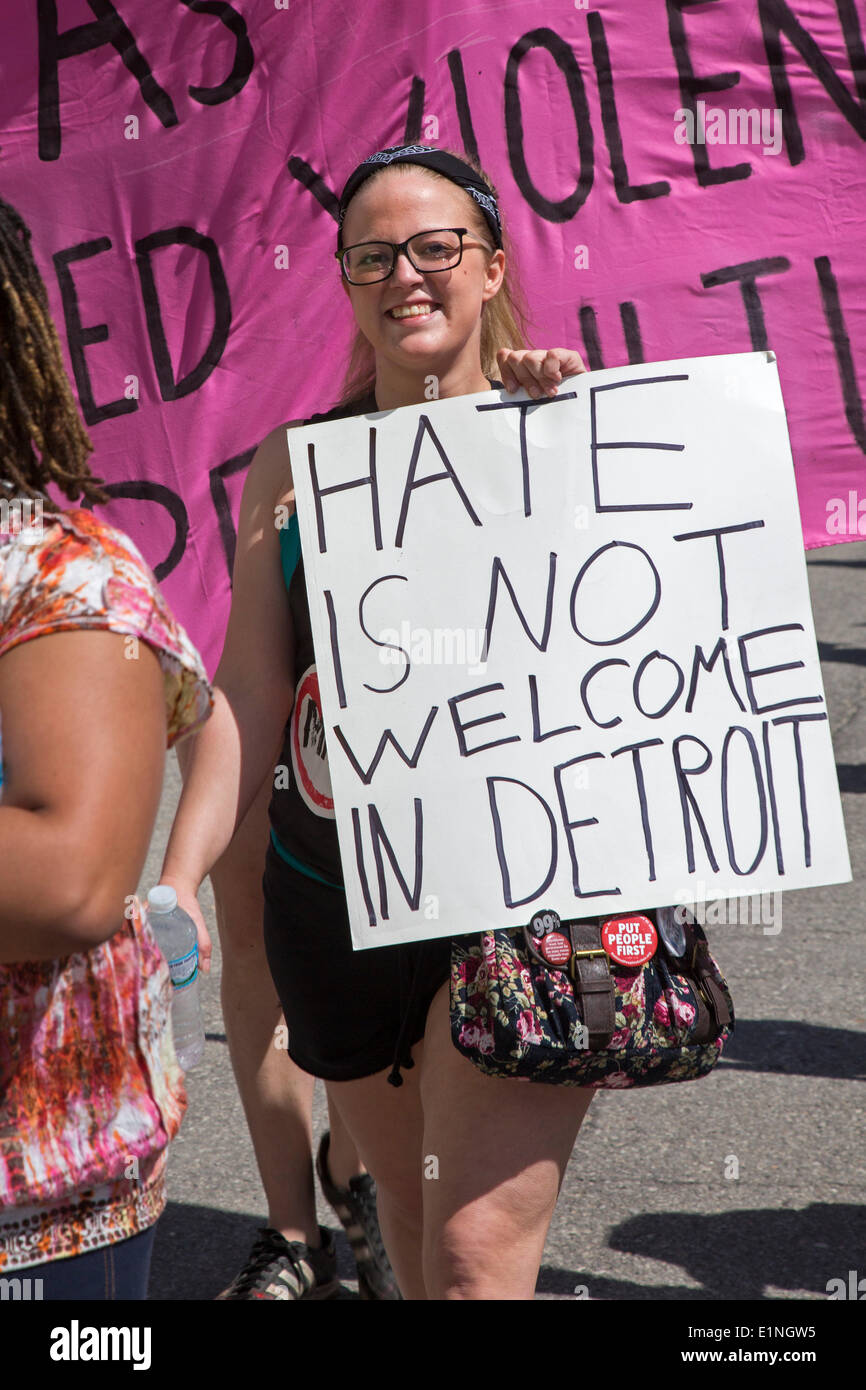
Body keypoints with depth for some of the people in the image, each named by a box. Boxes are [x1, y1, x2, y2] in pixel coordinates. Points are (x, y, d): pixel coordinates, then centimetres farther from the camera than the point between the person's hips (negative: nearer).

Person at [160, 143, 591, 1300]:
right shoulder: (296, 461, 7)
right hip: (330, 897, 4)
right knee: (407, 1198, 18)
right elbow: (250, 691, 5)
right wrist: (177, 881, -4)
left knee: (478, 1252, -10)